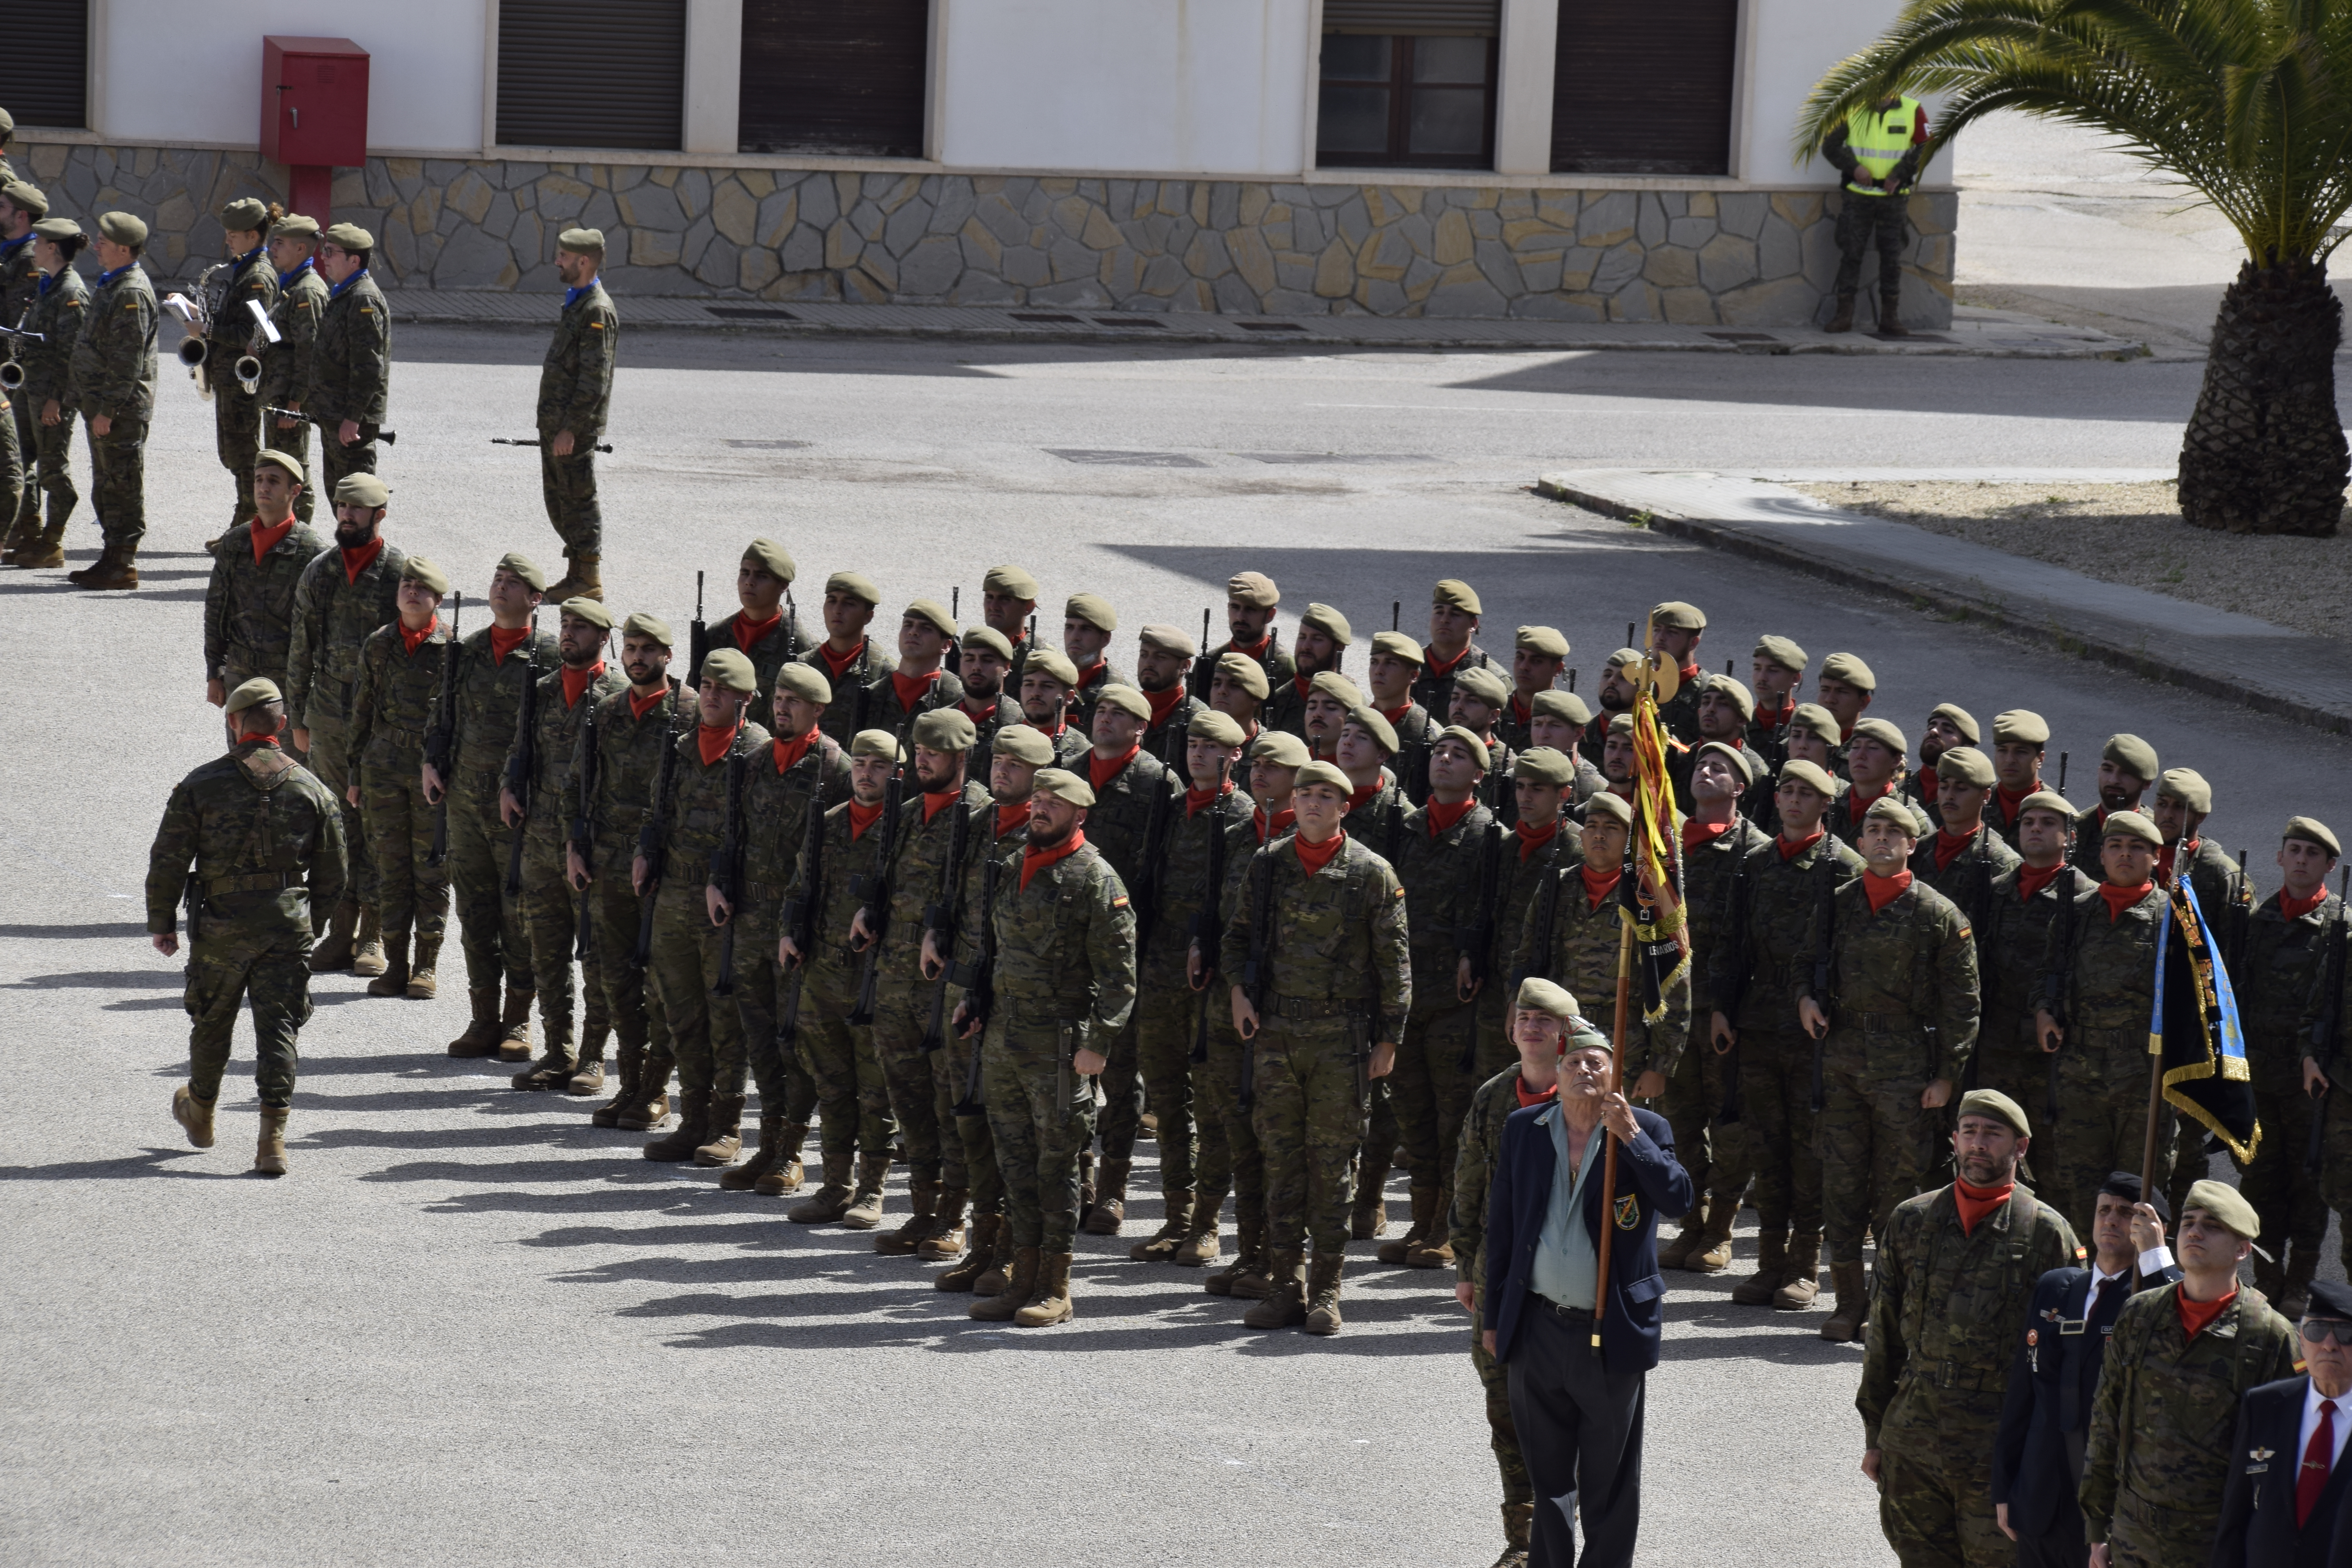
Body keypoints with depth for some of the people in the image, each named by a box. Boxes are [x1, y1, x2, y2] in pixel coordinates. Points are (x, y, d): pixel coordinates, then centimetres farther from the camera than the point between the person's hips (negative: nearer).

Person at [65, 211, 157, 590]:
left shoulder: (132, 292, -17)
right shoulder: (109, 285, 15)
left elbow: (128, 359, -21)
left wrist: (107, 409, -21)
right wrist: (93, 404, 19)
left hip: (122, 409, -10)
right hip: (102, 405, 10)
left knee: (123, 485, -4)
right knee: (106, 485, 15)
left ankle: (123, 565, 0)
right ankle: (114, 557, 22)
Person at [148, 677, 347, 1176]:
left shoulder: (201, 785, -3)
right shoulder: (311, 788, 4)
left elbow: (168, 859, -4)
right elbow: (332, 876, 7)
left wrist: (161, 922, 5)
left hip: (221, 923, -1)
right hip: (288, 924, 1)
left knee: (212, 1021, 18)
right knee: (278, 1027, 0)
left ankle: (200, 1111, 40)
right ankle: (273, 1139, -11)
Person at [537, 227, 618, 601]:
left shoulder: (598, 311, -17)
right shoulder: (577, 303, 15)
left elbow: (595, 380, -21)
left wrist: (570, 428, -22)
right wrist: (553, 425, 19)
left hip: (576, 428, -10)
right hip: (555, 422, 10)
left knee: (579, 500, -4)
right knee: (558, 500, 14)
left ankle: (590, 580, 1)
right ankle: (579, 574, 20)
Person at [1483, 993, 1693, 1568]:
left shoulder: (1646, 1131, -3)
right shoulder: (1523, 1130, 5)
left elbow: (1678, 1199, -18)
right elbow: (1500, 1229, 9)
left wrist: (1629, 1136, -25)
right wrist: (1494, 1319, 10)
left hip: (1611, 1336, -3)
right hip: (1537, 1324, 3)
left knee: (1609, 1483, 6)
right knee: (1545, 1477, 13)